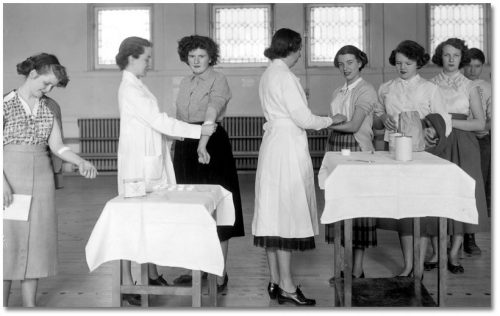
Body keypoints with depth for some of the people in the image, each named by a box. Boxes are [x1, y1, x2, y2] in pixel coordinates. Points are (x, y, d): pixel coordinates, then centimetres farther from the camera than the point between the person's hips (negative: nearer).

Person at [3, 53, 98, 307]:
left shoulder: (48, 108, 10)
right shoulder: (7, 104, -5)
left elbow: (57, 146, 8)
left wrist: (81, 162, -9)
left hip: (41, 178, 5)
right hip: (12, 176, -5)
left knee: (37, 239, 7)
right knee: (9, 240, -2)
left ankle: (30, 303, 17)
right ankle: (5, 304, 9)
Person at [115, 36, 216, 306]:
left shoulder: (137, 86, 14)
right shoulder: (129, 89, -15)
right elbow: (159, 121, -19)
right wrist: (199, 130, -16)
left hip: (153, 159, 9)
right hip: (138, 162, -9)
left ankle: (152, 274, 24)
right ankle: (127, 283, 6)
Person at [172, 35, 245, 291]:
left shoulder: (218, 80, -9)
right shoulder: (185, 83, 14)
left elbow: (212, 112, -27)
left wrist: (203, 144, -42)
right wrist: (178, 149, 12)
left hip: (212, 145, -7)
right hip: (185, 146, 7)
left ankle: (220, 273, 4)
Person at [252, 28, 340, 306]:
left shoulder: (269, 75, 14)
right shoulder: (285, 76, -14)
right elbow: (303, 118, -17)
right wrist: (330, 120, -1)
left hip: (273, 145, 9)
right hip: (288, 148, -9)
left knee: (274, 213, 10)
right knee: (287, 213, -5)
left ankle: (275, 281, 18)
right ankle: (286, 286, 1)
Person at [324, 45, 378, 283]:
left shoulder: (366, 90, -5)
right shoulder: (338, 92, 16)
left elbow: (354, 125, -14)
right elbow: (334, 125, 12)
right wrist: (336, 120, -8)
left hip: (357, 150, -6)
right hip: (336, 150, 7)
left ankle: (357, 270, 4)